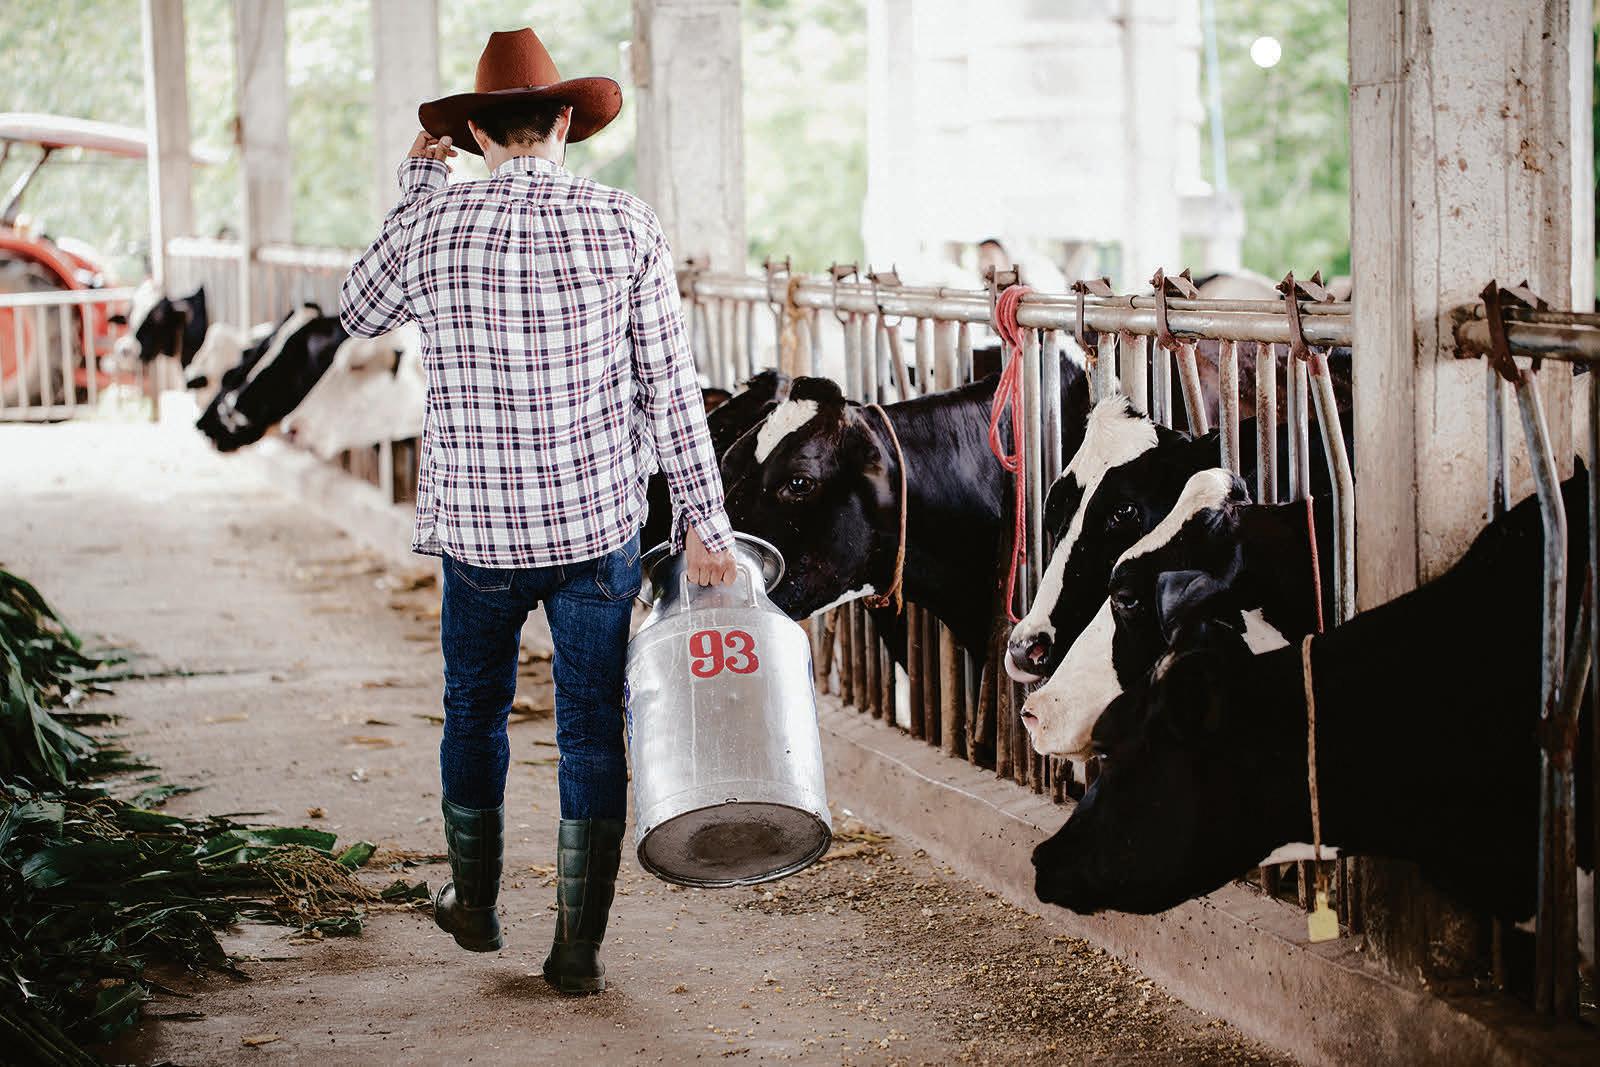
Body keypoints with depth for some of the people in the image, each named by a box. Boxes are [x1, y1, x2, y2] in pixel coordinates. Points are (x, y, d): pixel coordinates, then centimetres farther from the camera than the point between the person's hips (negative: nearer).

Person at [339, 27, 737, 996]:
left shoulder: (435, 223, -5)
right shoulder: (626, 227, -7)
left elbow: (360, 312, 15)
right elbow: (671, 388, -7)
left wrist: (418, 181, 20)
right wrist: (704, 522, -2)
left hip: (476, 528, 1)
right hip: (599, 526, -1)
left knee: (475, 714, 22)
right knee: (592, 734, 8)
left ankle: (476, 905, 38)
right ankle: (578, 948, 10)